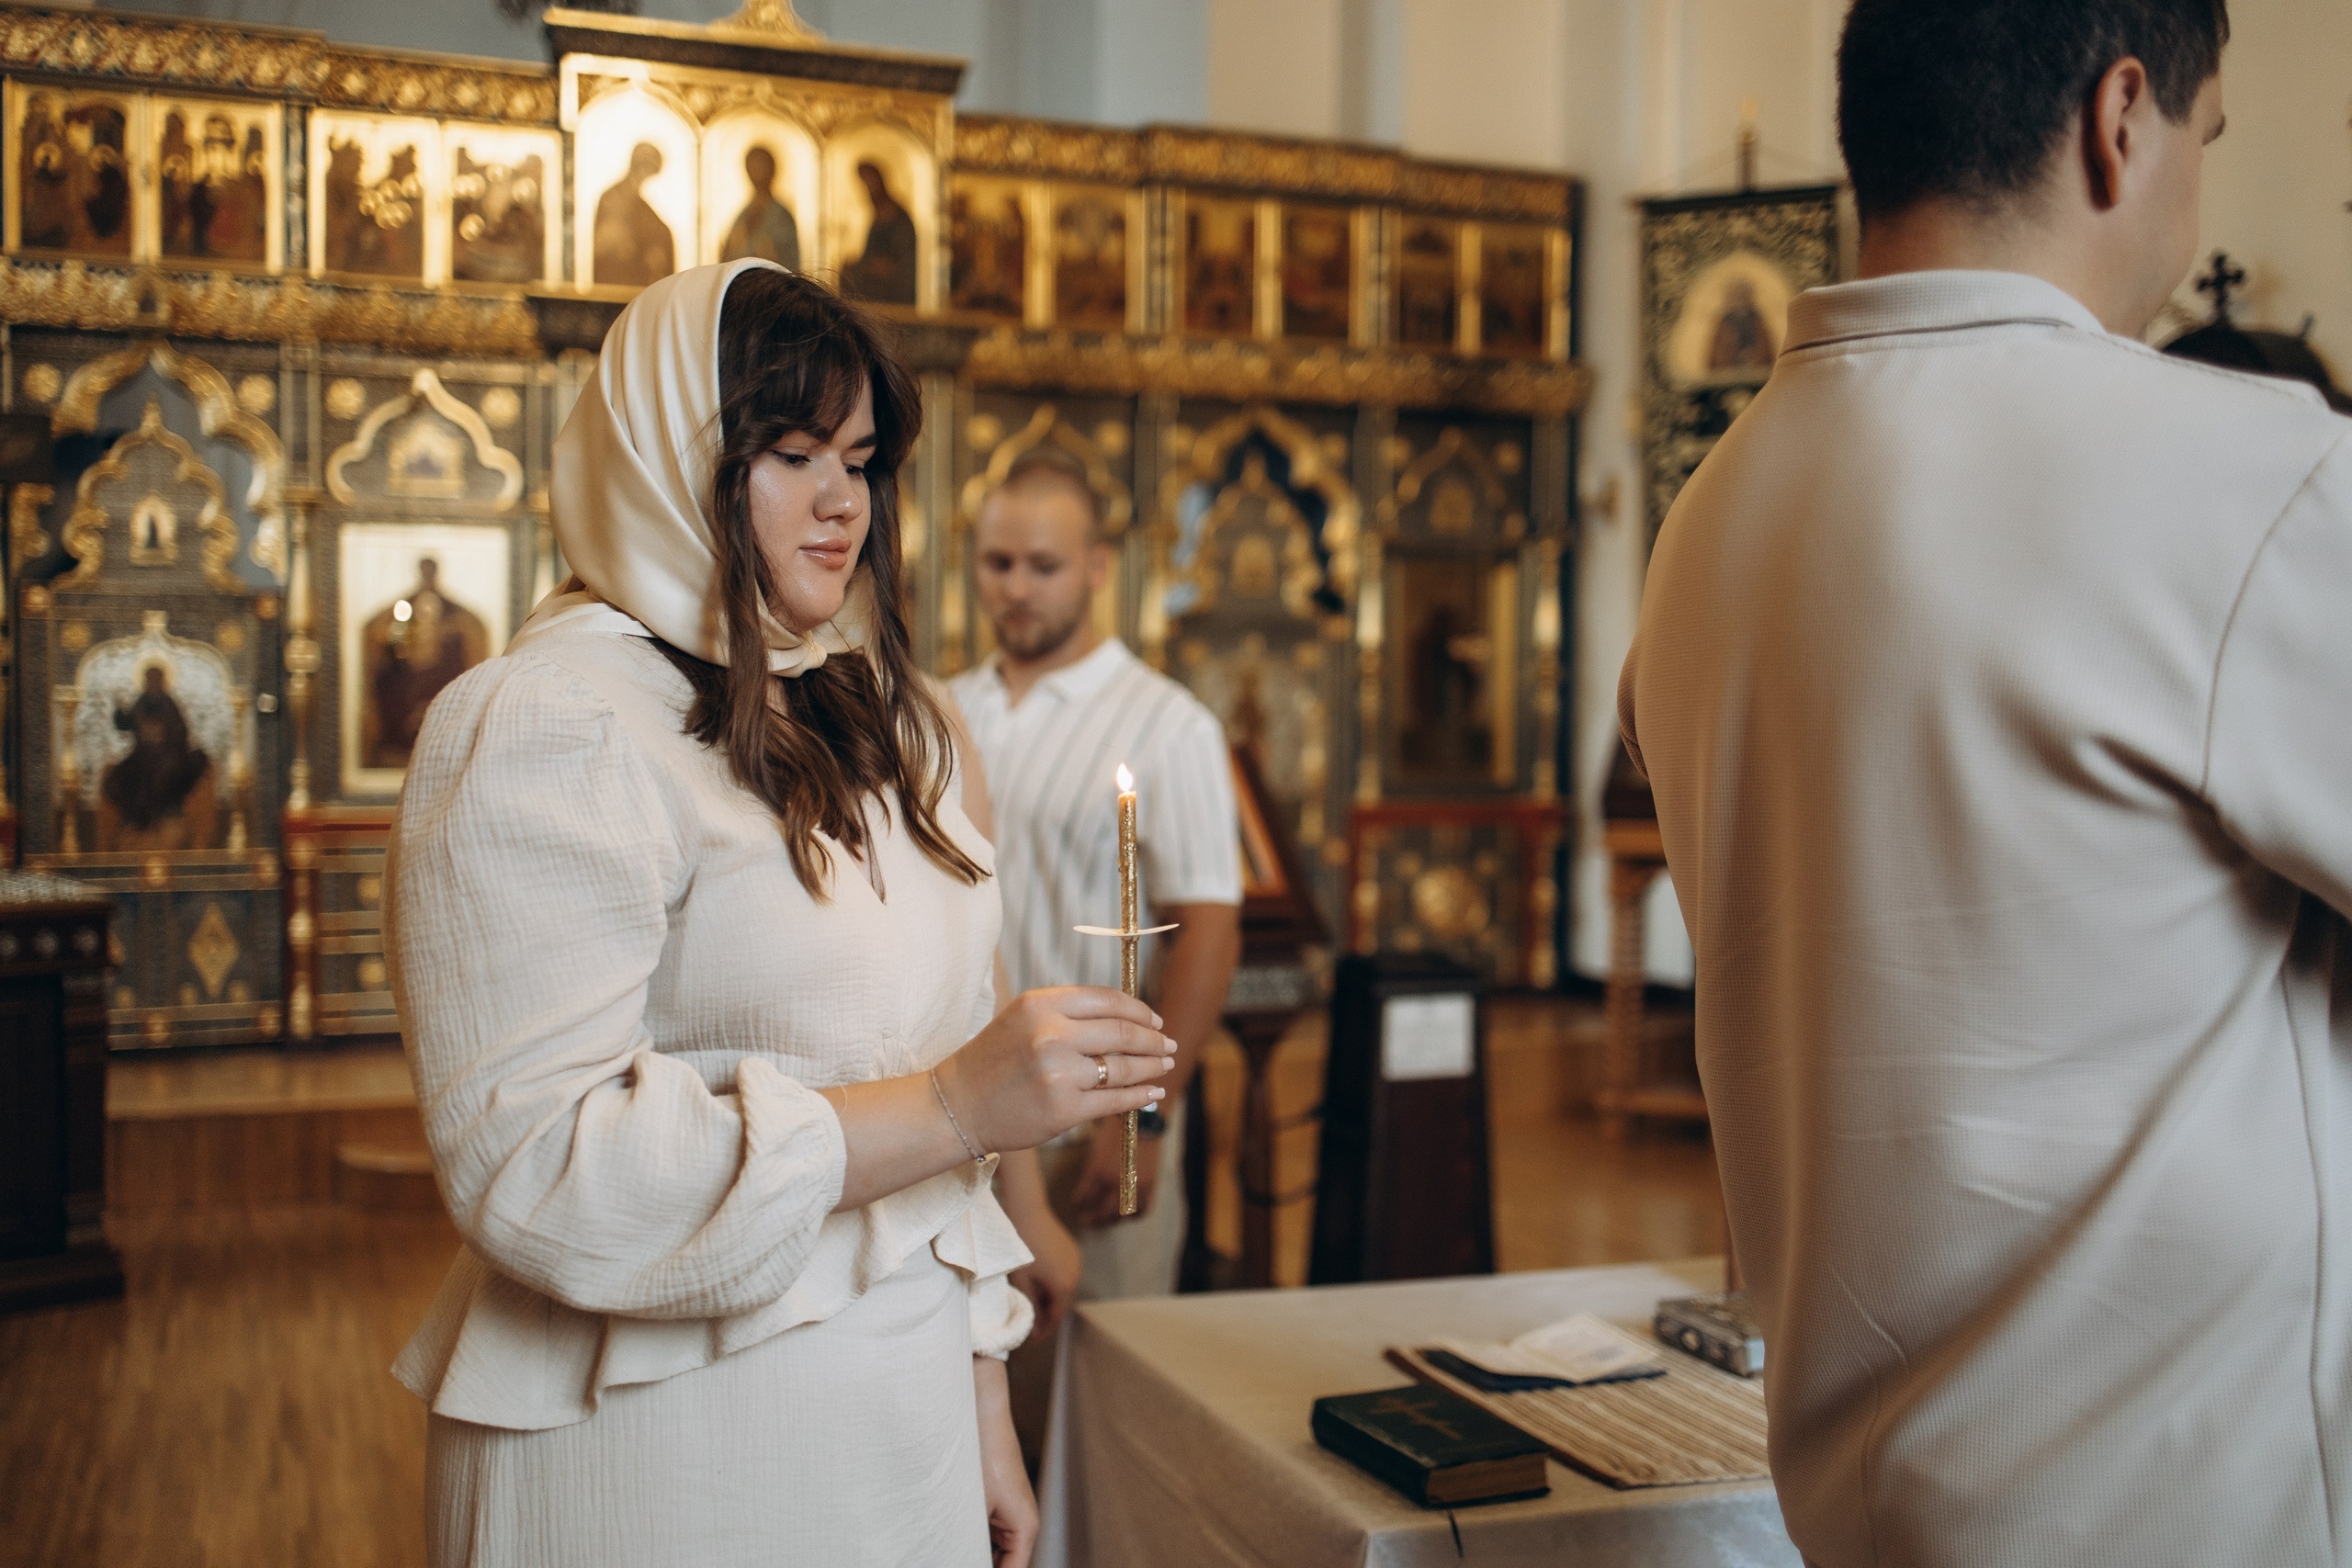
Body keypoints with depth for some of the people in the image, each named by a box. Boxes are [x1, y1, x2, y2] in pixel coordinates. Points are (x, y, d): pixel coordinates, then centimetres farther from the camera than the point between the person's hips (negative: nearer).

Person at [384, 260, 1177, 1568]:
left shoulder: (876, 724, 10)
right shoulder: (546, 727, -14)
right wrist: (951, 1106, -26)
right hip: (666, 1457, -6)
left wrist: (983, 1407, 14)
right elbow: (533, 1168, -23)